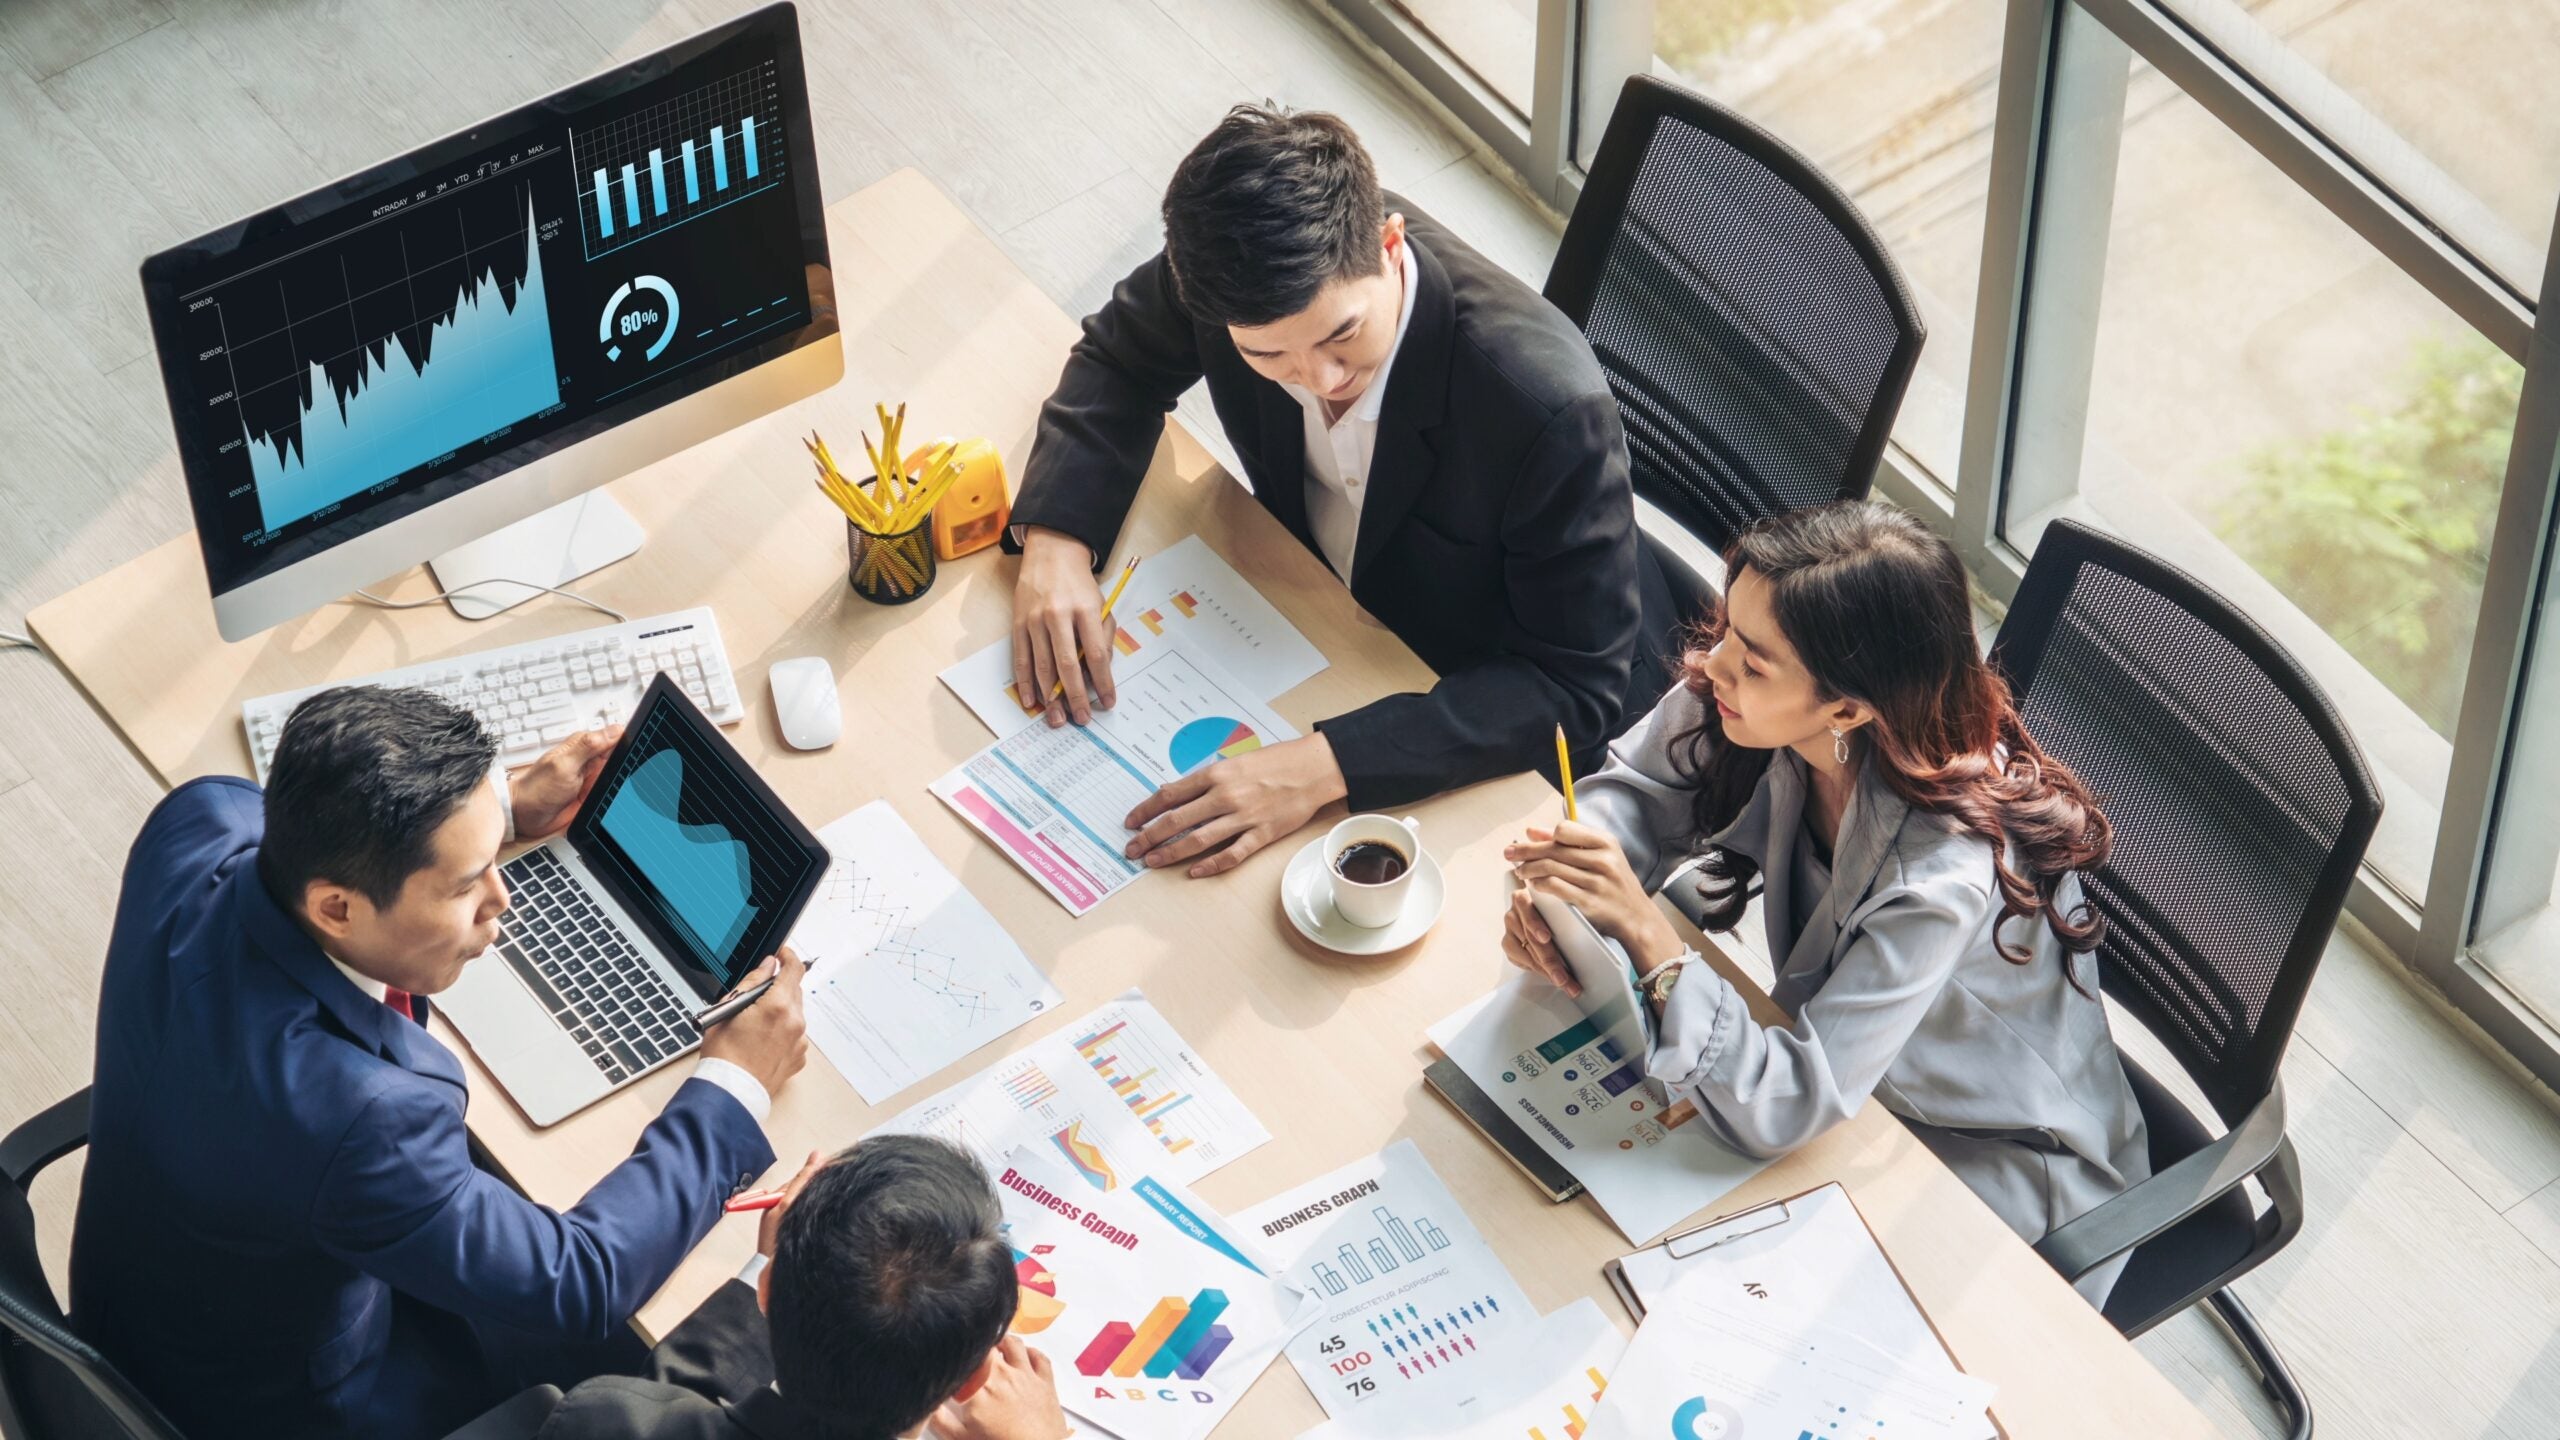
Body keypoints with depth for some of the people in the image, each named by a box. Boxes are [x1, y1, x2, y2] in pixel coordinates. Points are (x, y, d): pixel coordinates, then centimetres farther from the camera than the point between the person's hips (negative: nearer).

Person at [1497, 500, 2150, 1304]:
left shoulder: (1948, 870, -39)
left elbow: (1785, 1108, -37)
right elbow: (1635, 793, -3)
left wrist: (1647, 935, -45)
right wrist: (1555, 893, -24)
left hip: (1997, 1169, -6)